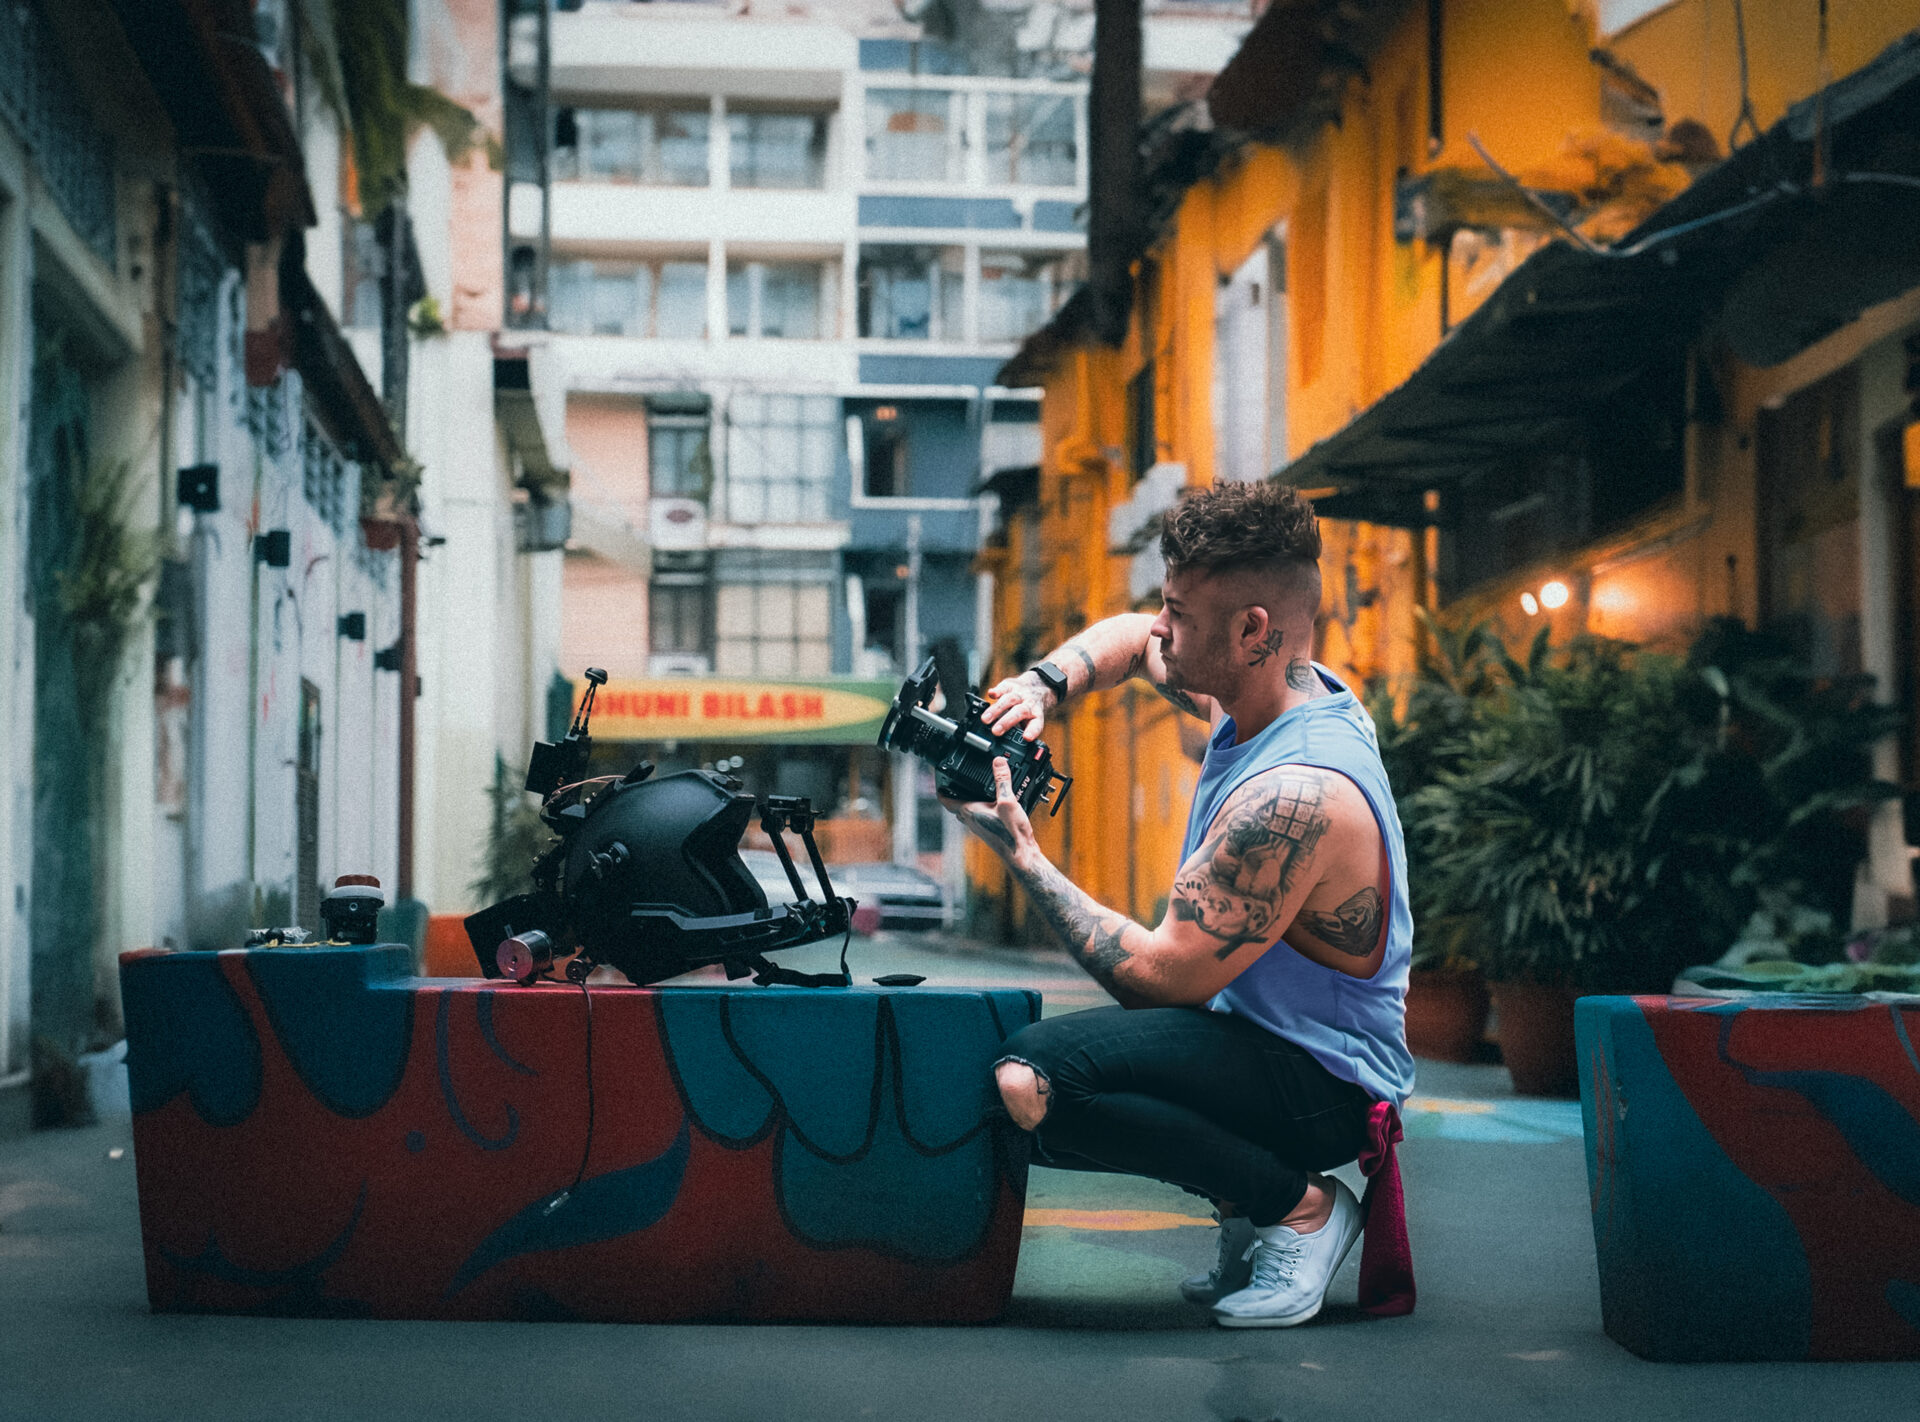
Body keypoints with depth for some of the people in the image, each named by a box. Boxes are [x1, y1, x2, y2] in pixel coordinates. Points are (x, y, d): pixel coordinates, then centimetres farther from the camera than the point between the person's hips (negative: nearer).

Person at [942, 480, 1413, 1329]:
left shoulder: (1299, 794, -30)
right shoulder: (1265, 691, 0)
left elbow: (1162, 976, -27)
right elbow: (1130, 640, 20)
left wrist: (1020, 854, -19)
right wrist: (1046, 684, -2)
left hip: (1323, 1083, -10)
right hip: (1266, 1037, 10)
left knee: (1032, 1080, -30)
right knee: (1009, 1093, 17)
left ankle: (1301, 1206, -12)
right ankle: (1250, 1206, 12)